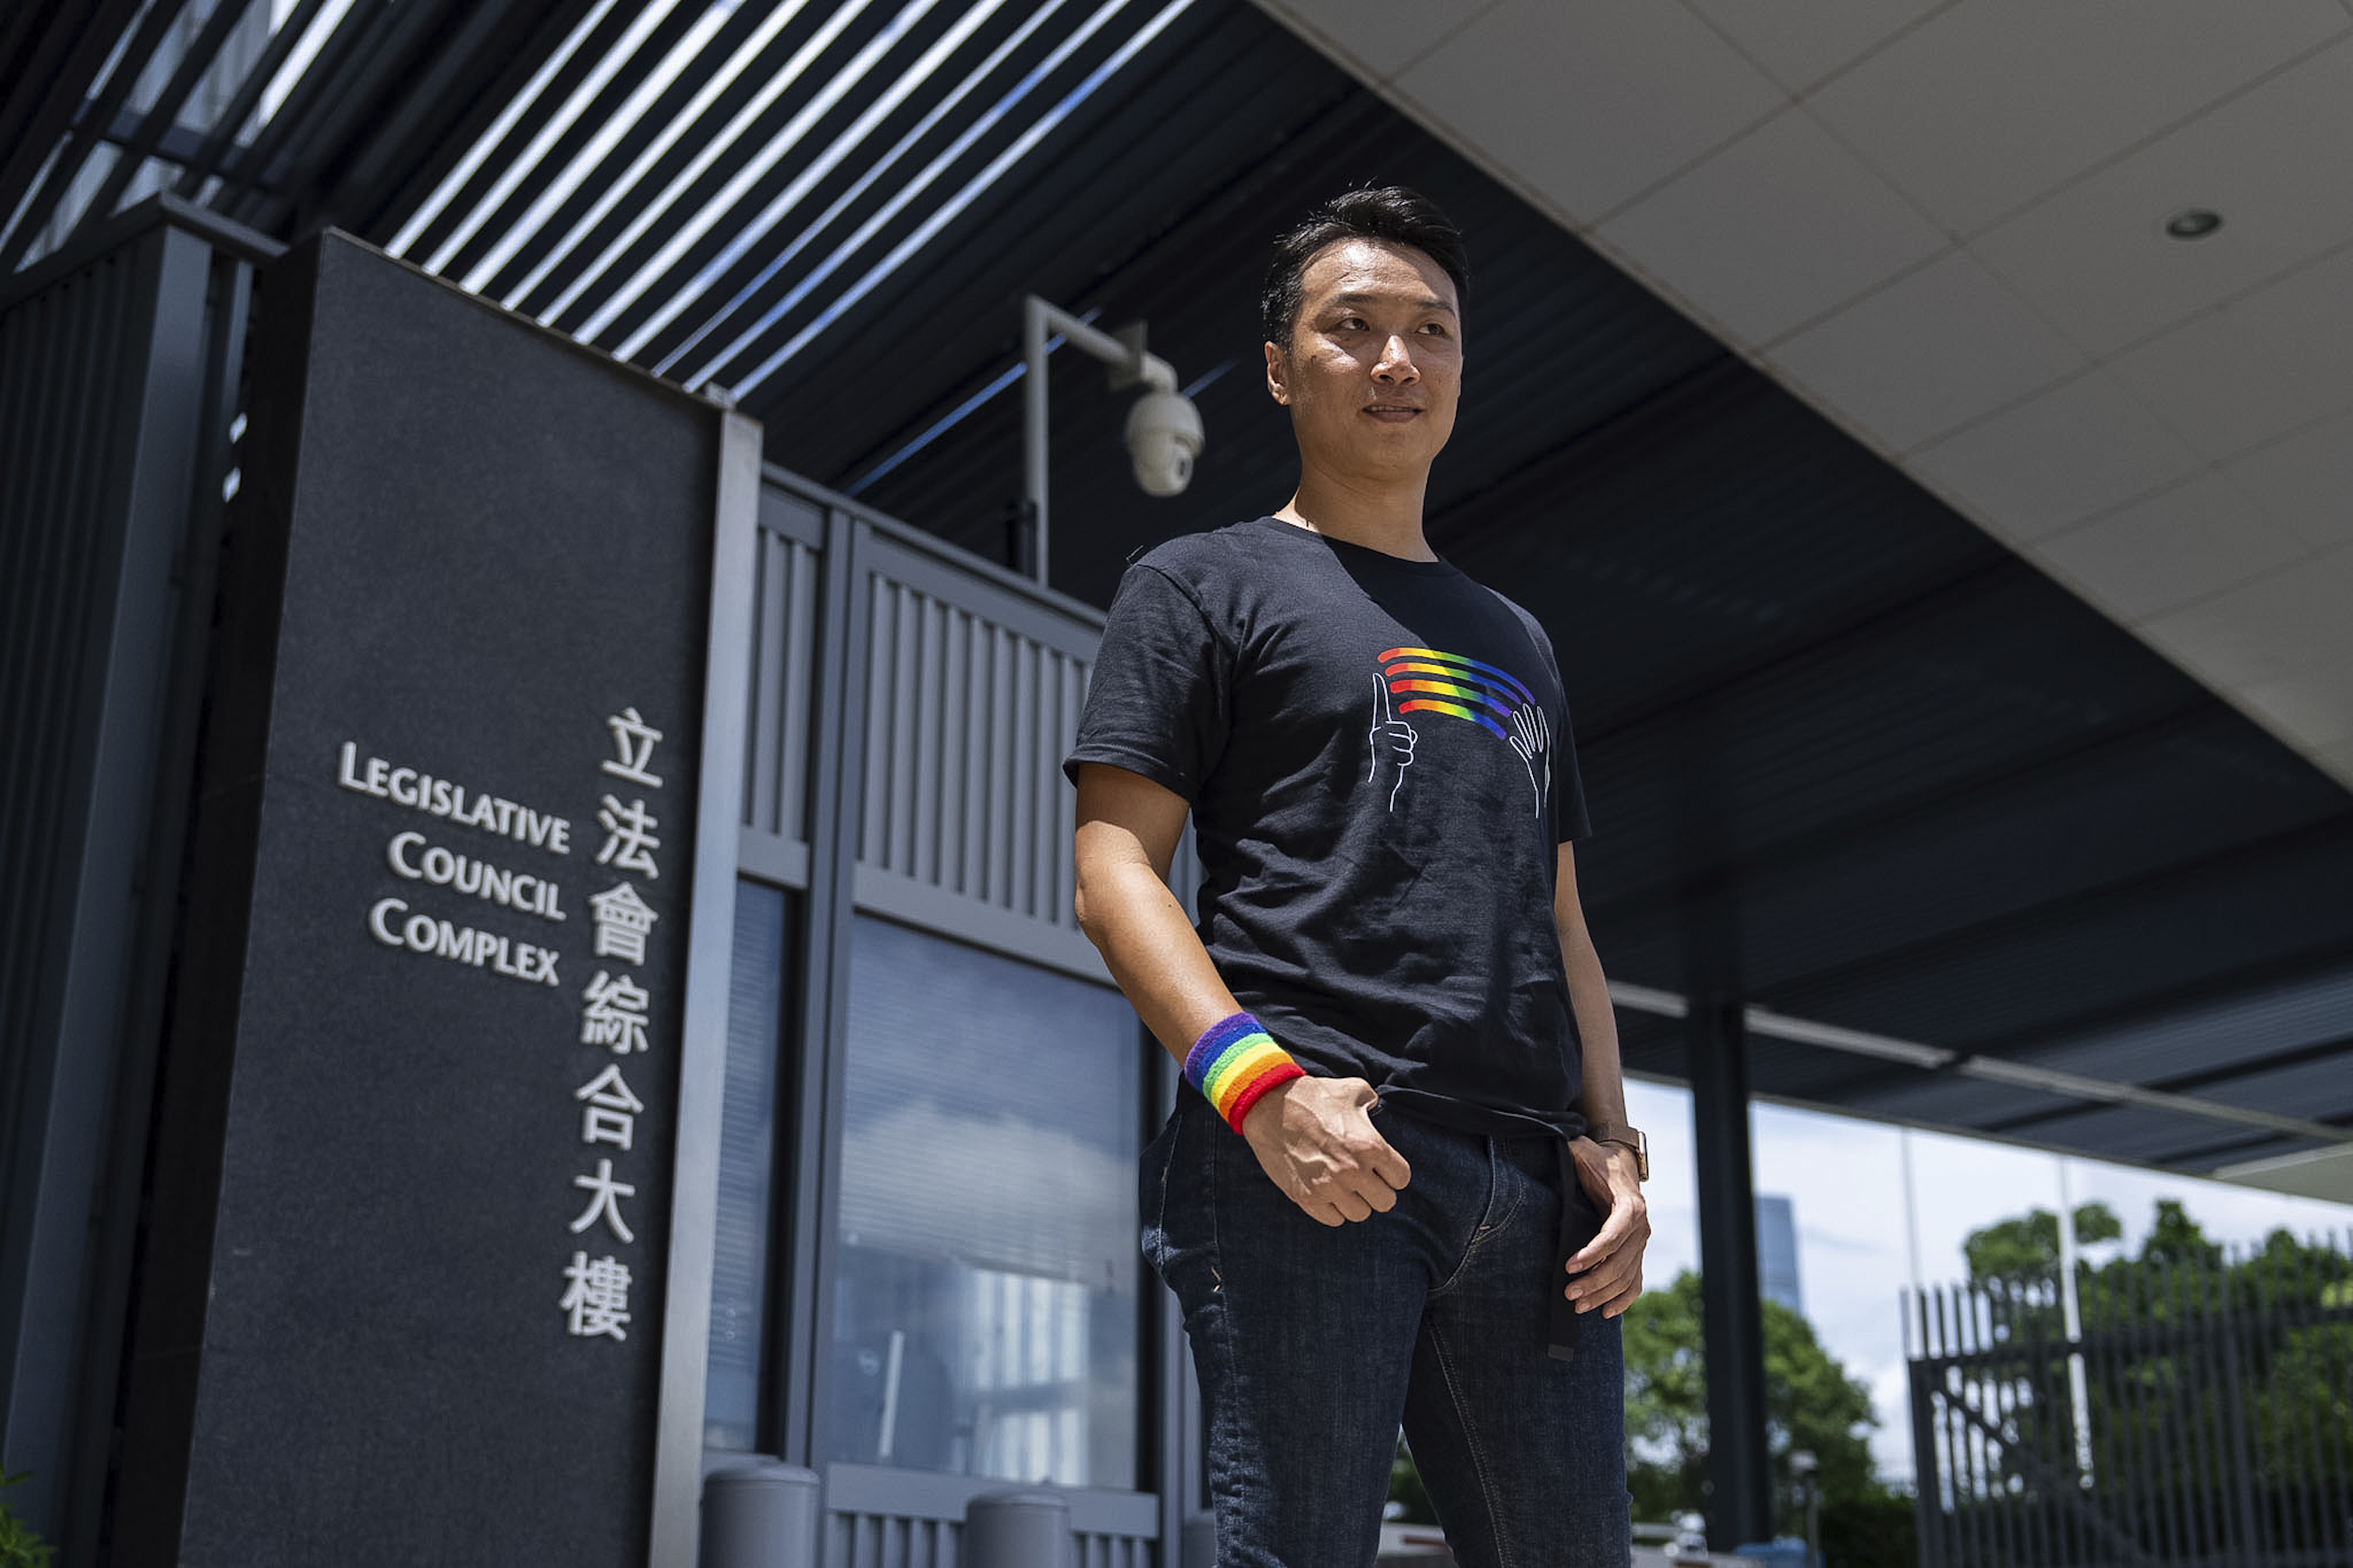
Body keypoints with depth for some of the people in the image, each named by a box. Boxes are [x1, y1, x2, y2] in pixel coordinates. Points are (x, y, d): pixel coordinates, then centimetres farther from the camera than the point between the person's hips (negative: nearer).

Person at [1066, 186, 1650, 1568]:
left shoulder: (1515, 642, 29)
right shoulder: (1208, 584, 11)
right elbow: (1115, 870, 0)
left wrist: (1614, 1143, 9)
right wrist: (1257, 1082, -16)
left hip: (1529, 1186, 6)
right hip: (1308, 1148, -5)